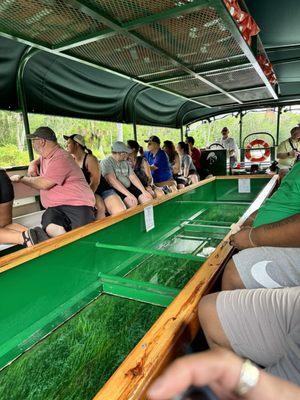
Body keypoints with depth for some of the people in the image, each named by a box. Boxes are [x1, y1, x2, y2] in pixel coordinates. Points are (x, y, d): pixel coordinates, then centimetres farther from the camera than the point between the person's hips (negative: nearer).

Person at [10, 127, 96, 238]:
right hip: (55, 207, 7)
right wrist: (33, 165, 23)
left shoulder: (60, 158, -10)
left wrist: (21, 178, 3)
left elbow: (43, 184, -13)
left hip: (77, 204, -7)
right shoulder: (45, 156, 21)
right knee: (51, 229, -29)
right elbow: (37, 161, 49)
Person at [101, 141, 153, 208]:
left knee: (148, 198, -12)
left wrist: (144, 191, -6)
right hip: (116, 190, -6)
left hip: (129, 187, 7)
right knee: (132, 202, -32)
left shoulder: (126, 162, 14)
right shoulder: (106, 162, -7)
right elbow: (113, 181, -19)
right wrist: (128, 194, -27)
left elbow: (133, 178, 9)